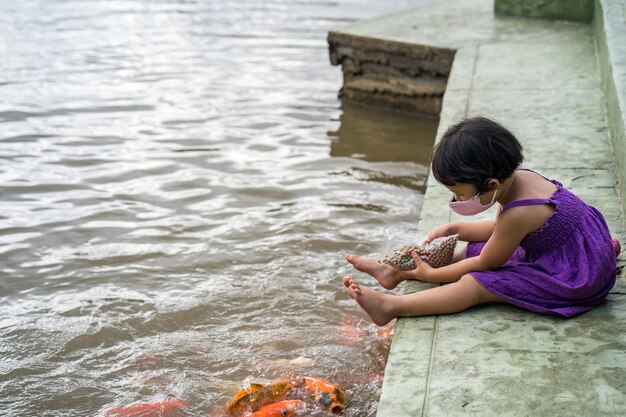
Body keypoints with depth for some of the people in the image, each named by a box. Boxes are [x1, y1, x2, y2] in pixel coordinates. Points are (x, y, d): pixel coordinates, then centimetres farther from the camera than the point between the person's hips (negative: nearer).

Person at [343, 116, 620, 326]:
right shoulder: (519, 178, -3)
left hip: (574, 276, -10)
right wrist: (453, 229, 7)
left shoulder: (517, 213, -29)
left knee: (476, 284, -20)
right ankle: (397, 271, 15)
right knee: (470, 252, 11)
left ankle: (391, 306, -27)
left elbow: (485, 263, -14)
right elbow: (498, 229, 17)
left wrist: (431, 275, -5)